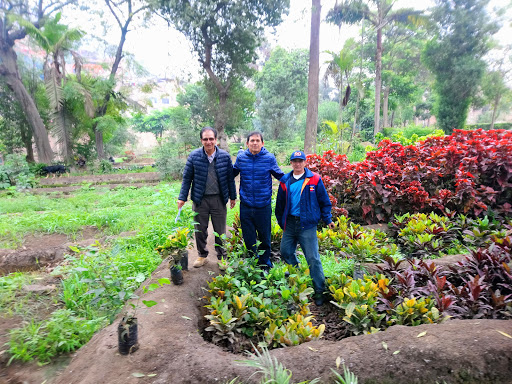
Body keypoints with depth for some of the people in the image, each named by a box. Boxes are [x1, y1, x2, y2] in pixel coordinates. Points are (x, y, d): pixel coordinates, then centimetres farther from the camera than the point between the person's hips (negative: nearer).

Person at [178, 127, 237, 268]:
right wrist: (182, 198, -2)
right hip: (200, 199, 0)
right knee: (200, 230, 12)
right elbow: (187, 178, 1)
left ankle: (221, 257, 28)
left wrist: (233, 196, 8)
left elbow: (230, 177, 5)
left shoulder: (225, 156, -4)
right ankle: (202, 255, 33)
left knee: (220, 231, 10)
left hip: (219, 199, 0)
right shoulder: (194, 156, -5)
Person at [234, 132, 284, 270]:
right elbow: (232, 173, 18)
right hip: (246, 206, 2)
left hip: (264, 206, -1)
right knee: (248, 237, 13)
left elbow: (280, 176, 6)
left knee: (264, 236, 13)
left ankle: (265, 263, 36)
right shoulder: (241, 158, 2)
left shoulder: (269, 158, -4)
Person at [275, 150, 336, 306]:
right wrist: (281, 222, 18)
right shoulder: (285, 181, 8)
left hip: (307, 224, -4)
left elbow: (324, 201, 3)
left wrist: (328, 220, 0)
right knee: (286, 252, 13)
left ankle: (320, 291, 10)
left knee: (312, 258, -4)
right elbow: (280, 204, 16)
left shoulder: (314, 180, -2)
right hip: (290, 223, 5)